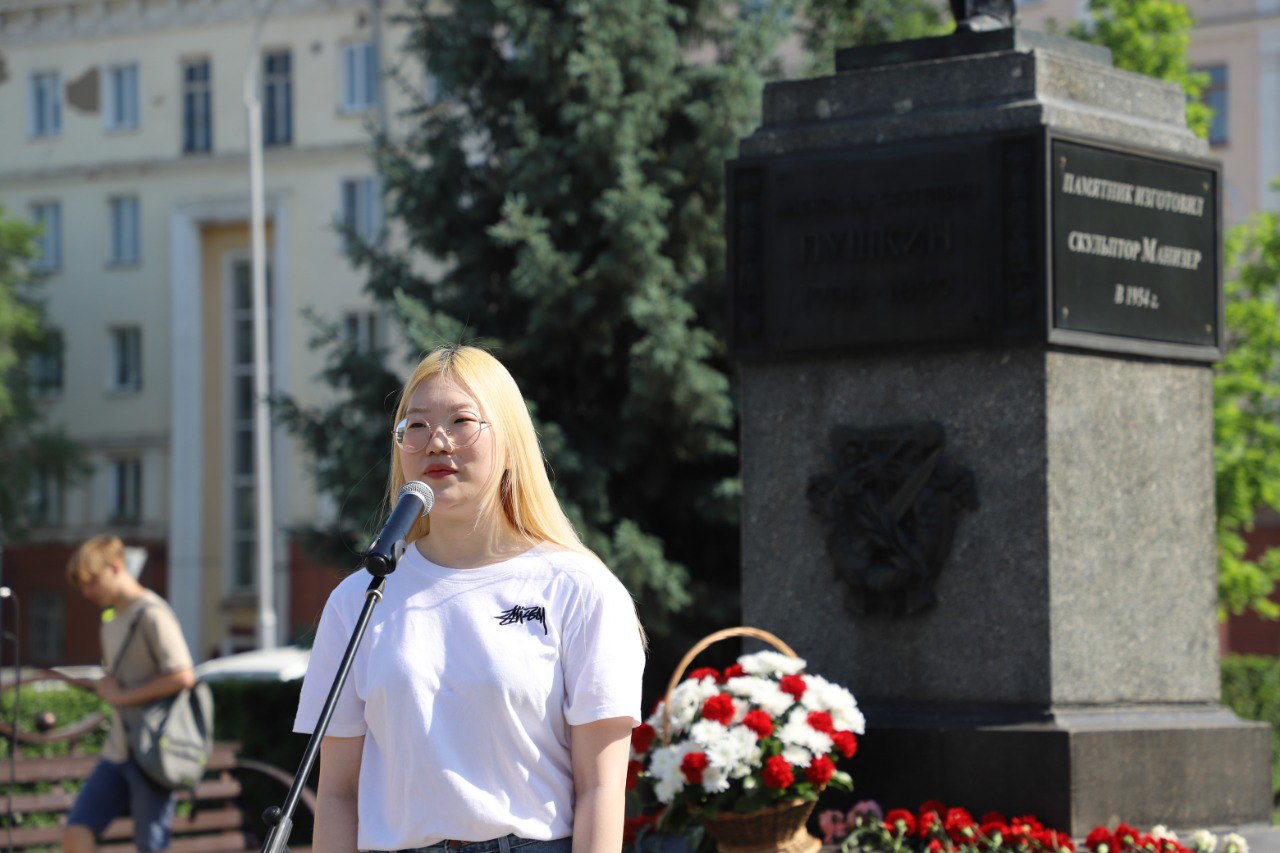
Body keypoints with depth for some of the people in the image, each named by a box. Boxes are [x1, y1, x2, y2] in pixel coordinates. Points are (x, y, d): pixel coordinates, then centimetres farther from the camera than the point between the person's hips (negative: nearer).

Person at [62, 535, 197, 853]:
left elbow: (182, 676, -21)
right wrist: (104, 686, 6)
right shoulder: (111, 618, 16)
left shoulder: (152, 614, -13)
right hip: (117, 752, 9)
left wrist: (122, 695, -15)